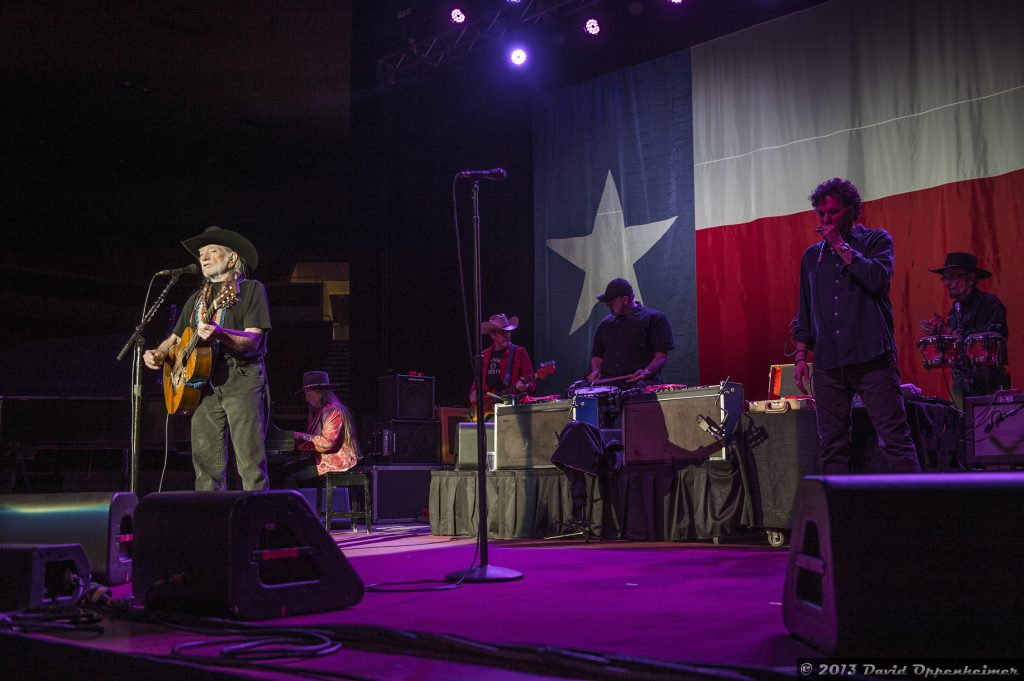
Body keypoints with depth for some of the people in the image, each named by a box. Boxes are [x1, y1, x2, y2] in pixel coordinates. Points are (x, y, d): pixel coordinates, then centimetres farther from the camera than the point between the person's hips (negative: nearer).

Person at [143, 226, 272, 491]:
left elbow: (252, 340, -7)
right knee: (205, 461, 0)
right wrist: (158, 354, 7)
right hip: (204, 382, 6)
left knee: (250, 462, -11)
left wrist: (220, 335, -24)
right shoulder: (197, 299, 23)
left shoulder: (251, 289, 5)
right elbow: (176, 338, 28)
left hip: (242, 379, -5)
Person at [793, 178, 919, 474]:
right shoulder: (811, 256, 19)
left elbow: (879, 279, -12)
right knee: (832, 445, 3)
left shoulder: (876, 240, 9)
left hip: (872, 357, -4)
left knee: (895, 438, -8)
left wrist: (841, 246, -5)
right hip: (827, 363, 4)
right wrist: (801, 356, 13)